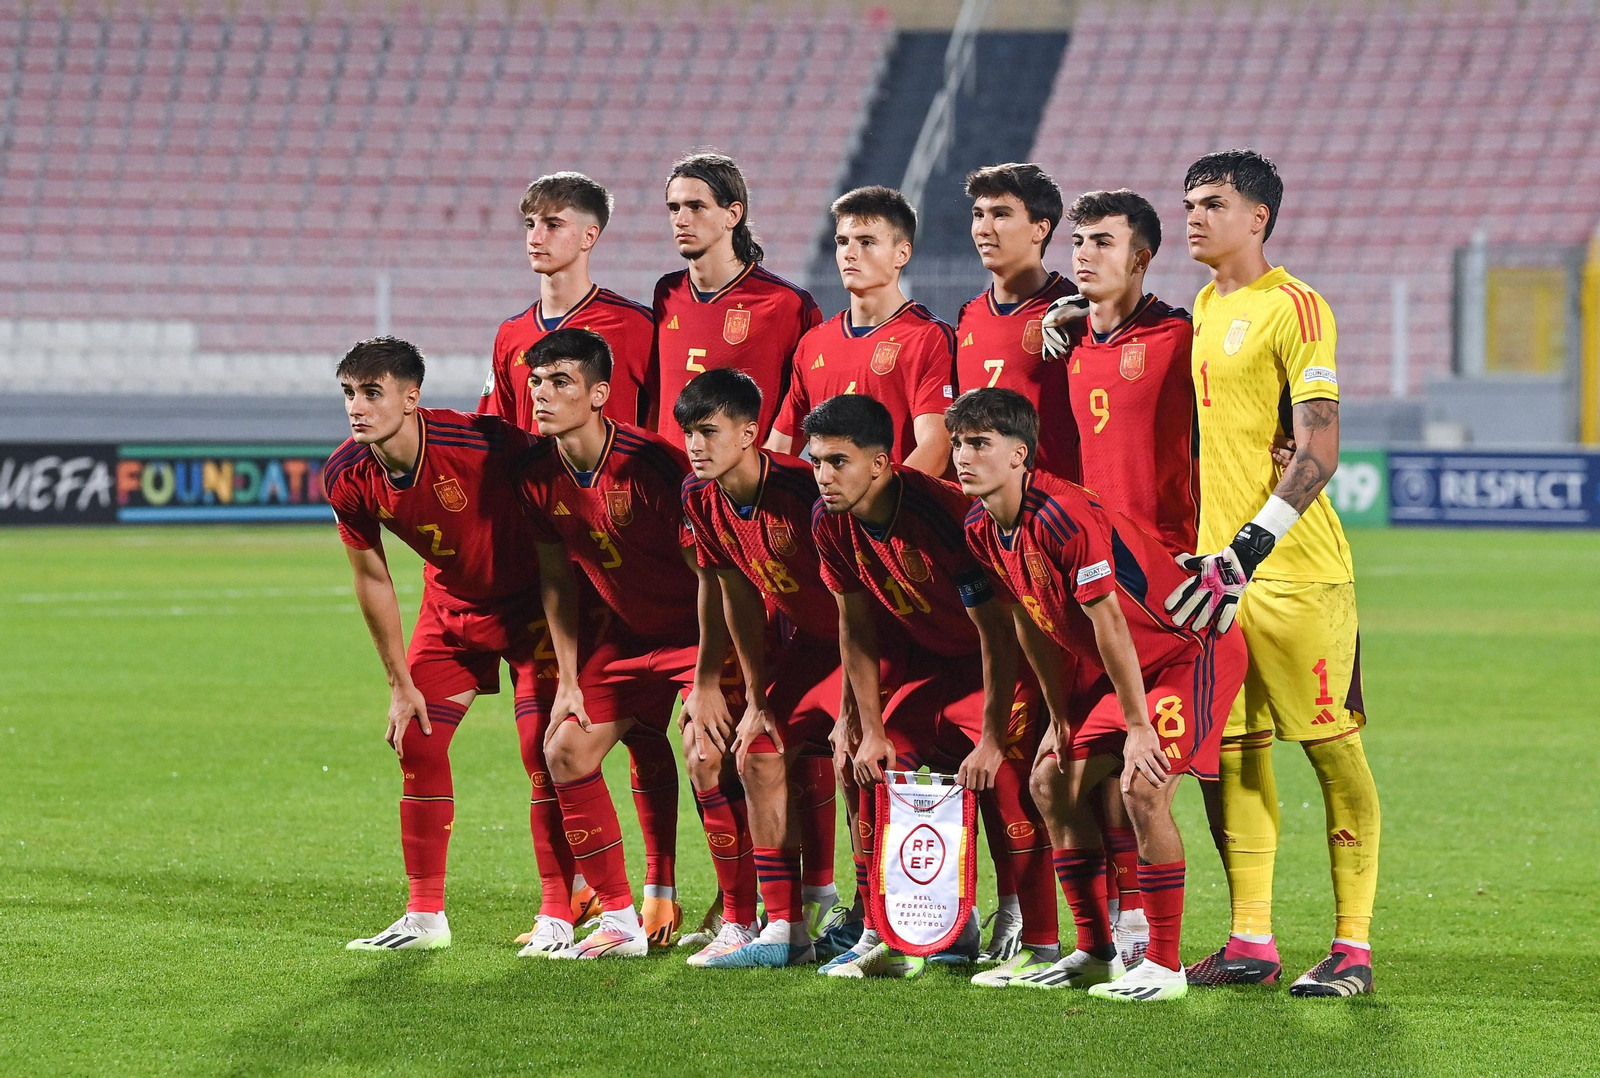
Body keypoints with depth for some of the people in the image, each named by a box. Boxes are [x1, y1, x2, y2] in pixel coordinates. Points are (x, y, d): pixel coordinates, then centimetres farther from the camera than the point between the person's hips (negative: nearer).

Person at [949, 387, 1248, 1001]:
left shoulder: (1063, 516, -31)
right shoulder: (980, 529, -4)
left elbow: (1108, 622, -27)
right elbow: (1031, 623, 9)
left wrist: (1138, 726, -23)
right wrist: (1059, 716, 10)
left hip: (1189, 650, -9)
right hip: (1107, 667, 9)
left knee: (1144, 786, -23)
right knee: (1053, 782, 6)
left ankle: (1165, 967, -13)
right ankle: (1095, 955, 16)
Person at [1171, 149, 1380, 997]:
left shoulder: (1293, 307, -8)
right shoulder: (1202, 309, 15)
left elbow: (1318, 450, -15)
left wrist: (1253, 544, -22)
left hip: (1296, 569, -7)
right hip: (1219, 566, 7)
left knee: (1332, 749, -3)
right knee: (1231, 752, 6)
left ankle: (1351, 948, 0)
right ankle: (1250, 945, 12)